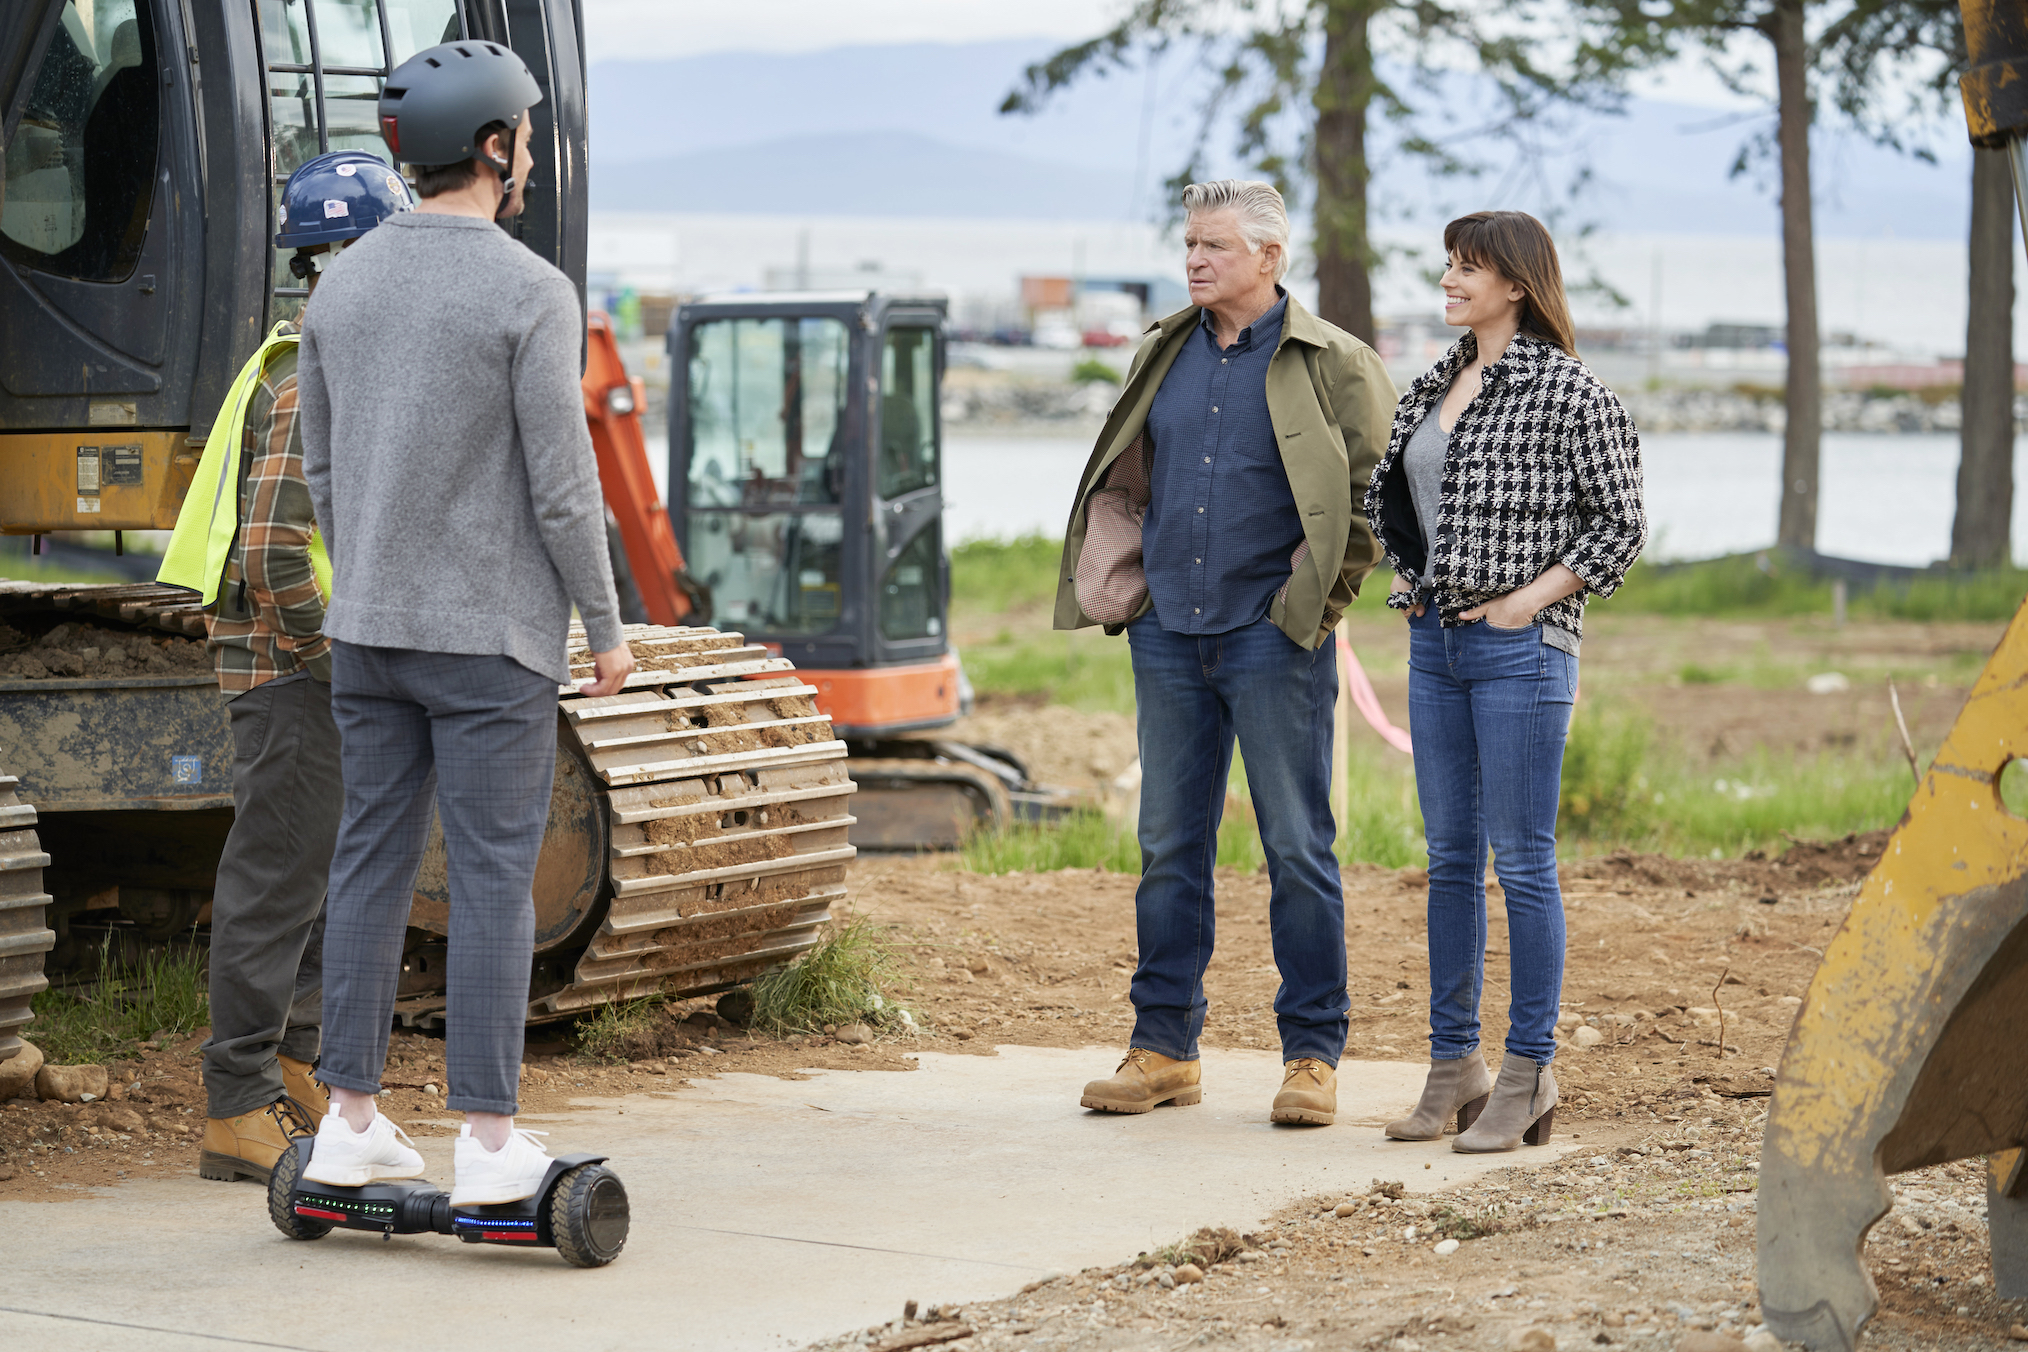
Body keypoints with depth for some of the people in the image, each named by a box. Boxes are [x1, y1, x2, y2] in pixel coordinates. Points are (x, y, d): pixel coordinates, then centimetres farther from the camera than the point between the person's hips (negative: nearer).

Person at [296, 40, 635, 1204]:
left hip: (368, 627, 6)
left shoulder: (344, 285, 5)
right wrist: (607, 626, -5)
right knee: (493, 877, -2)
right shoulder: (532, 294, -14)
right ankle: (490, 1140, -1)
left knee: (373, 861, 10)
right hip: (491, 632, -6)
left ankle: (352, 1122, 12)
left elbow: (324, 467, 12)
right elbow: (562, 486, -15)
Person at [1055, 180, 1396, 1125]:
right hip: (1169, 635, 5)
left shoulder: (1331, 365, -3)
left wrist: (1321, 596, -5)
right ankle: (1164, 1048, 14)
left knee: (1298, 850, -1)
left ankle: (1312, 1056, 6)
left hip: (1275, 637, -5)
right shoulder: (1162, 355, 12)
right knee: (1169, 849, 7)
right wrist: (1128, 588, 13)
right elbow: (1125, 474, 23)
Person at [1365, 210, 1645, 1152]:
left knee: (1523, 861, -3)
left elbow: (1621, 525, -8)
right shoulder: (1431, 389, 13)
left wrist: (1528, 599, -12)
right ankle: (1453, 1066, 17)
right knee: (1450, 858, 10)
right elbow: (1385, 492, 28)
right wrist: (1404, 573, 13)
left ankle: (1528, 1076, 3)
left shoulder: (1570, 394, -8)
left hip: (1521, 646, -7)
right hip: (1435, 641, 7)